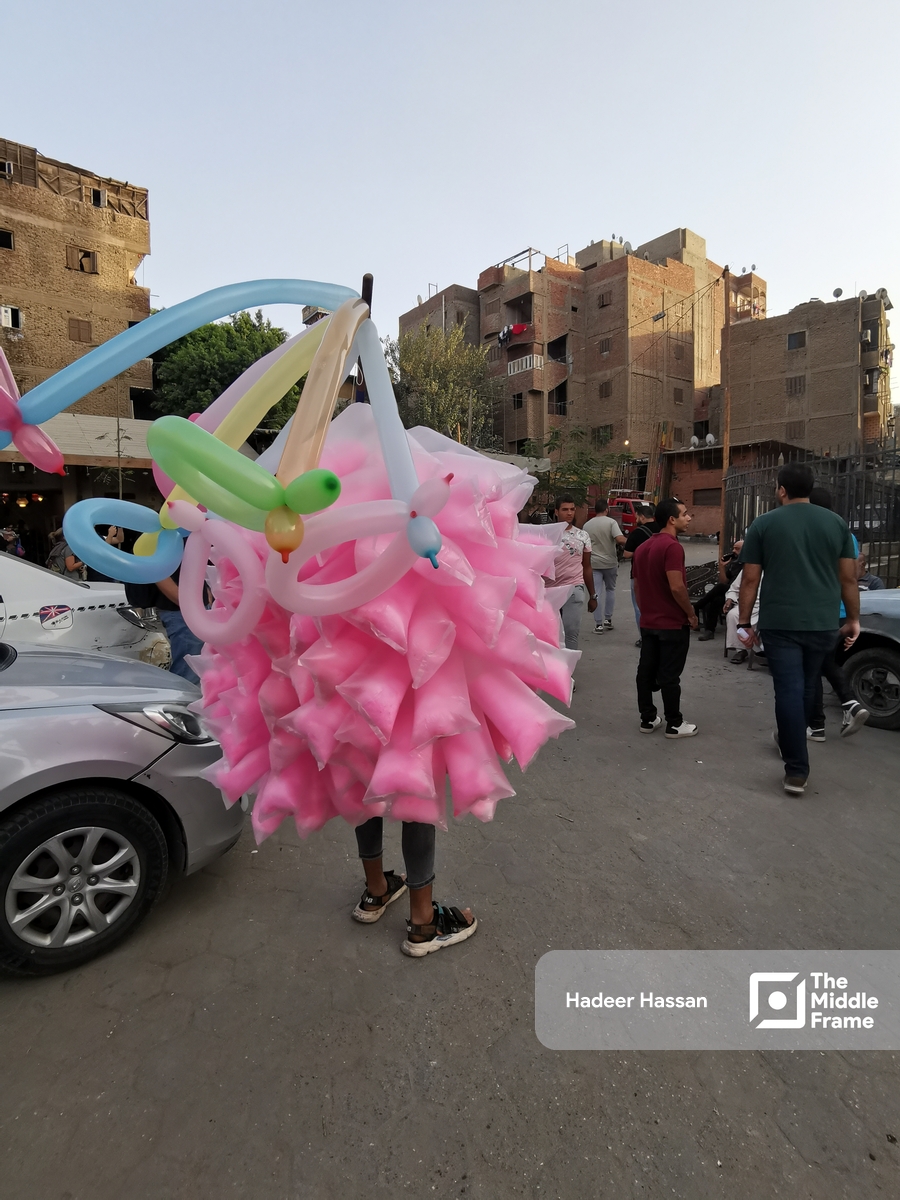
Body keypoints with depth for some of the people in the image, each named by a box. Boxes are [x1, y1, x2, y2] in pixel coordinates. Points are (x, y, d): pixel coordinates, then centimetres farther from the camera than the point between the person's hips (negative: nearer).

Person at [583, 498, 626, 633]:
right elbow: (620, 539, -20)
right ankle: (608, 619, 21)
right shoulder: (611, 522, -7)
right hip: (610, 562, -1)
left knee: (595, 592, 2)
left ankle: (598, 624, 0)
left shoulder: (587, 525, 3)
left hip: (594, 563, 1)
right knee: (610, 590, 19)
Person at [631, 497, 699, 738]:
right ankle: (674, 724, 12)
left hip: (648, 623, 8)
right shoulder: (672, 546, -18)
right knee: (669, 676, 1)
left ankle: (647, 719, 19)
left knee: (646, 672, 10)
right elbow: (676, 587, -25)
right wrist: (691, 613, -12)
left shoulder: (642, 548, 10)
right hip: (673, 623, -8)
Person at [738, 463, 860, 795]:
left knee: (788, 691, -1)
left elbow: (750, 580, -2)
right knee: (807, 688, 20)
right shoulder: (836, 522, 6)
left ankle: (797, 771, 1)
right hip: (823, 623, 3)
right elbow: (848, 578, 7)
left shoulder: (764, 524, -1)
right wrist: (853, 619, 16)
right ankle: (790, 739, 40)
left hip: (779, 622, -3)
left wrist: (744, 622, 5)